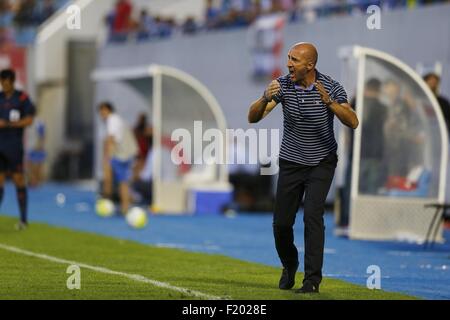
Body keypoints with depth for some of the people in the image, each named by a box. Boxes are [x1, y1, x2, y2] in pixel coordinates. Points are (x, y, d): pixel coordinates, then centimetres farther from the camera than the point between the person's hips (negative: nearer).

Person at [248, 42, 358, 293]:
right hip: (291, 162, 3)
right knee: (281, 222, 3)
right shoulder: (282, 85, -9)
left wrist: (329, 102, -40)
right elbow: (253, 117, -13)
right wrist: (266, 98, -33)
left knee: (312, 214, -18)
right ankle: (289, 265, 31)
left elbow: (353, 122, -26)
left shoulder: (331, 87, -15)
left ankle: (313, 279, -14)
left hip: (322, 162, -3)